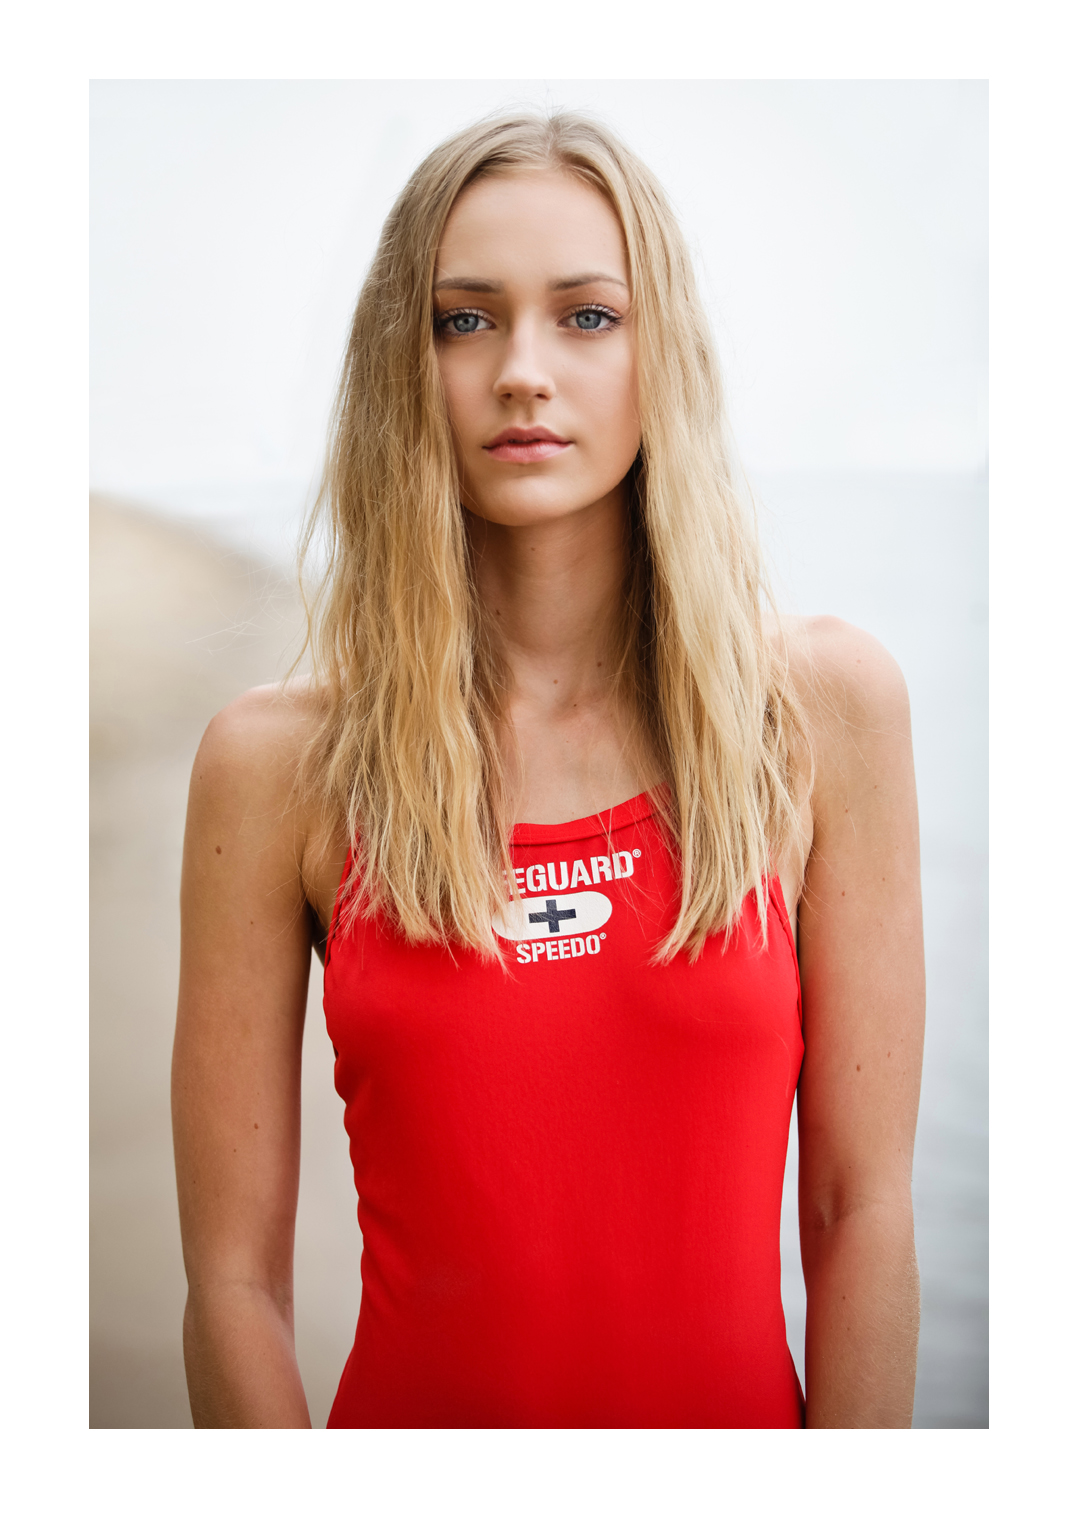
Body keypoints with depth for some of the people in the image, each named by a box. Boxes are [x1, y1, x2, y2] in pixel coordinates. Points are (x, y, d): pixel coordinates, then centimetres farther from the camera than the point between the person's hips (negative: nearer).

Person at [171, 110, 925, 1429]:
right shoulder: (277, 763, -10)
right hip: (410, 1401, 0)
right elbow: (234, 1280, -9)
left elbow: (863, 1209, -7)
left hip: (739, 1407, 1)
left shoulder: (824, 704, -9)